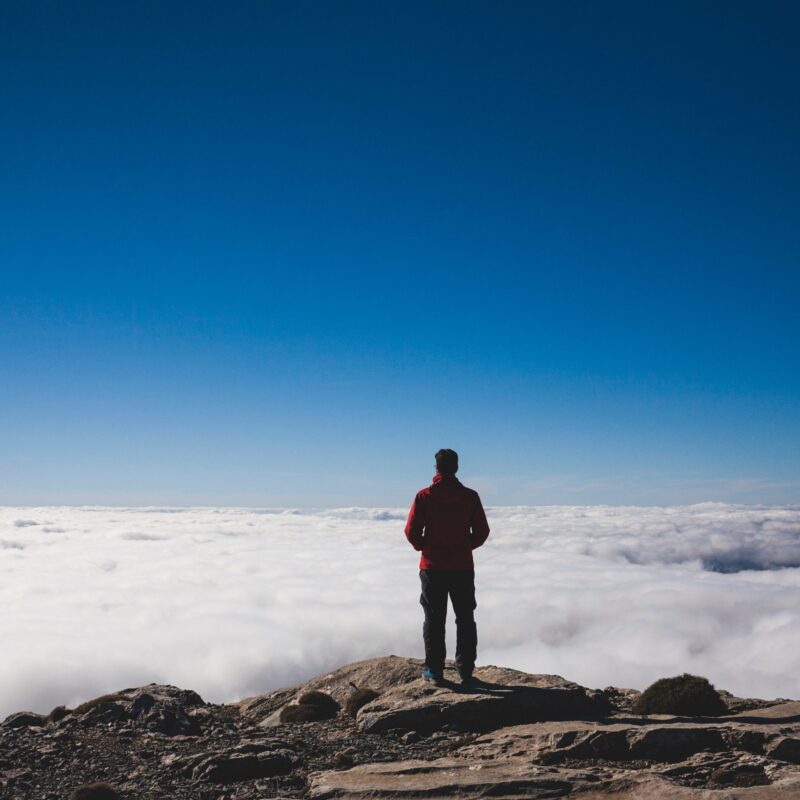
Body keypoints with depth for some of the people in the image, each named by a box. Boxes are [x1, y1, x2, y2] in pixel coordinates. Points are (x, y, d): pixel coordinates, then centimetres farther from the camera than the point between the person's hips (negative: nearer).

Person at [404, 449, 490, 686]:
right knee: (465, 619, 10)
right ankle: (466, 672, 11)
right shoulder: (470, 496, -3)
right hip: (463, 568, 1)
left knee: (434, 619, 8)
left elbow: (411, 531, -7)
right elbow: (482, 531, 0)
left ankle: (434, 670, 10)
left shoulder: (424, 496, -7)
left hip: (433, 567, -1)